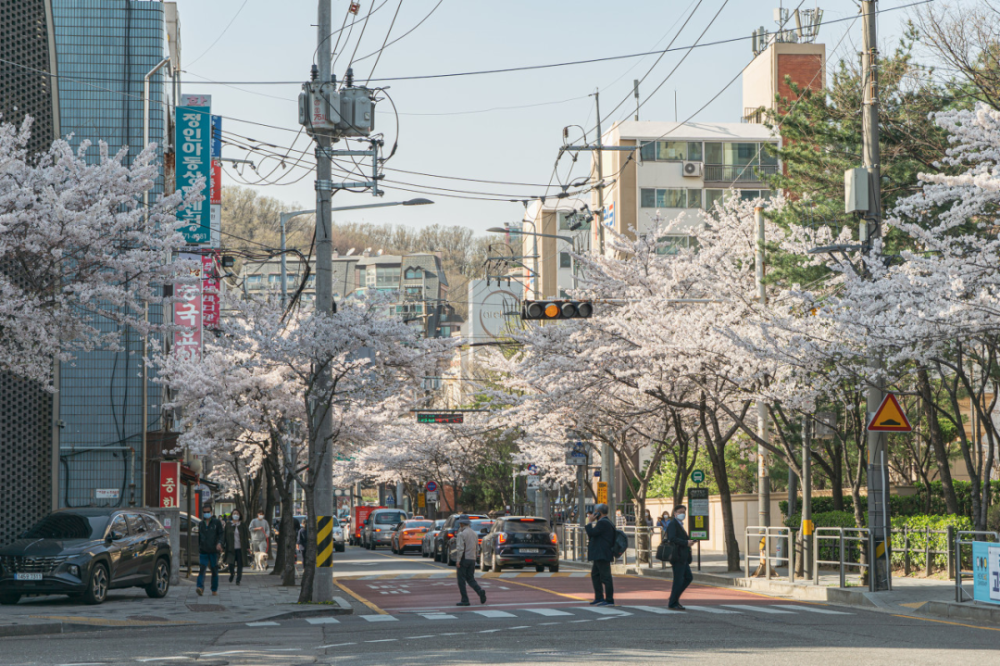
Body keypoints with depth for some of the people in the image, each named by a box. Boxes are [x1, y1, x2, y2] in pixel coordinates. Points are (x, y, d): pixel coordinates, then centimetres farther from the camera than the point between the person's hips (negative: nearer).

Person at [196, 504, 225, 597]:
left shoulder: (216, 522, 4)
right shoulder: (201, 524, 14)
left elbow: (220, 534, -1)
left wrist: (219, 543, -19)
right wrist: (199, 549, 22)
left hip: (213, 551, -2)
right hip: (203, 551, 2)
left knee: (214, 571, 5)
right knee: (201, 569, -15)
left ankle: (214, 590, 15)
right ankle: (200, 587, -28)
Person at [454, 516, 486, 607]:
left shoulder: (461, 534, -12)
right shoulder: (474, 534, 10)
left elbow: (460, 548, -19)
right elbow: (476, 546, 18)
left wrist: (458, 560, -17)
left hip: (463, 559, -7)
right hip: (472, 559, 7)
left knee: (461, 580, 1)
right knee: (470, 578, 12)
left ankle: (465, 600, -1)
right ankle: (480, 591, -12)